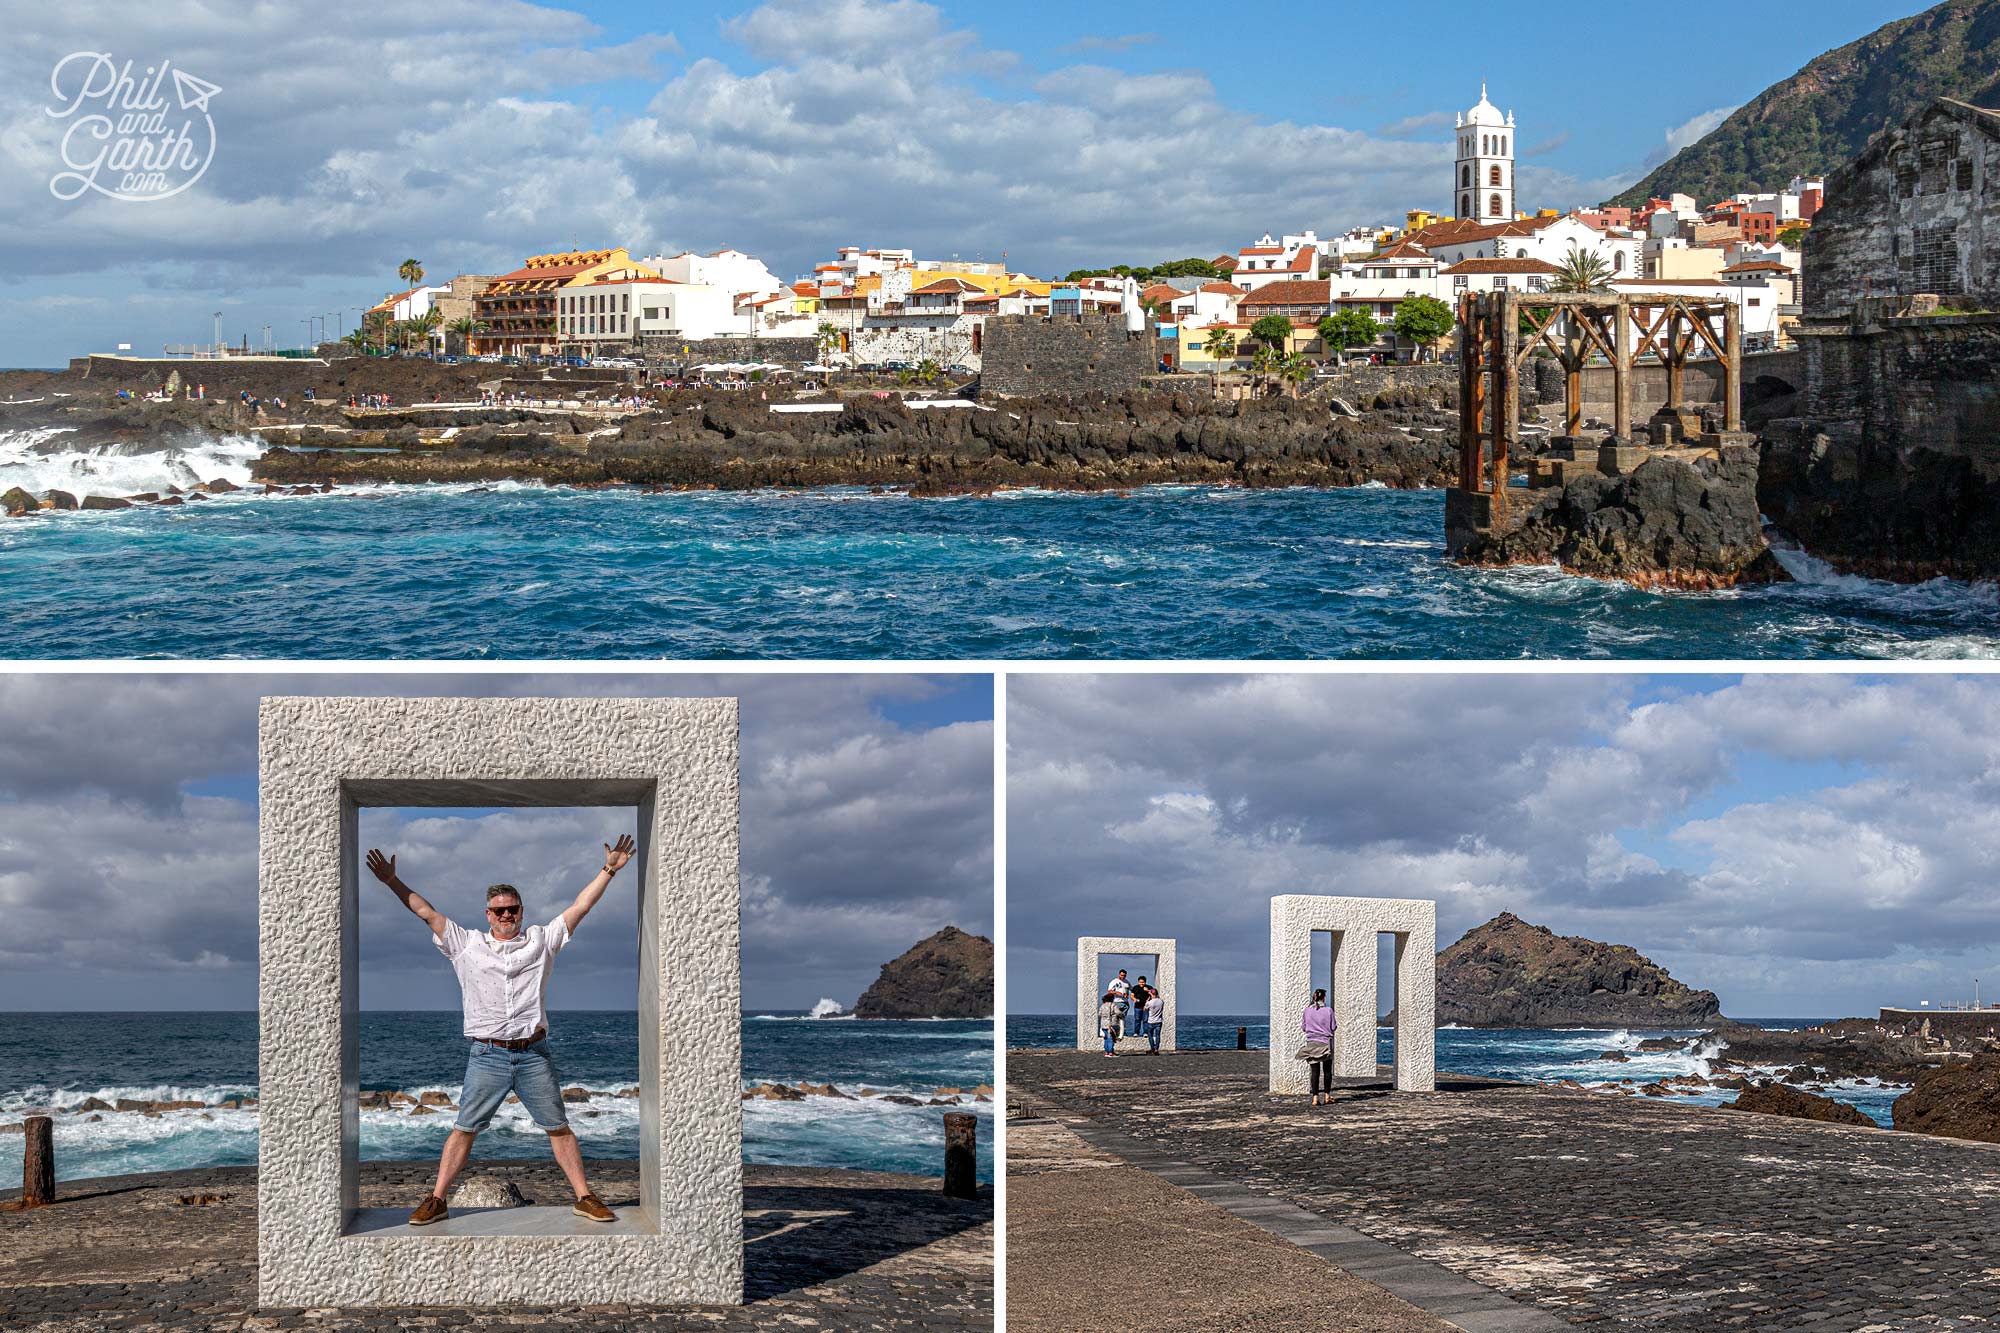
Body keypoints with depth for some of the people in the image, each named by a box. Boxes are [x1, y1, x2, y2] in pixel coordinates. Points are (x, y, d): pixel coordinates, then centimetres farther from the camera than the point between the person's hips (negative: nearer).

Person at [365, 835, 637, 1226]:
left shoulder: (541, 940, 10)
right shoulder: (466, 944, 9)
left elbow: (580, 907, 8)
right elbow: (426, 911, 9)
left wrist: (608, 870, 3)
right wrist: (392, 882, 5)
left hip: (534, 1054, 1)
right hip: (487, 1055, -1)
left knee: (558, 1128, 4)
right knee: (464, 1128, 0)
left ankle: (584, 1197, 9)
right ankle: (437, 1201, 5)